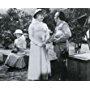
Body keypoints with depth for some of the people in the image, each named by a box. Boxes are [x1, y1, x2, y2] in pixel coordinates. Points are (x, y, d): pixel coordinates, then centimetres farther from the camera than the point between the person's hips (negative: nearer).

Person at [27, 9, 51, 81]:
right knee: (35, 63, -4)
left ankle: (44, 78, 8)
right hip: (35, 46, -4)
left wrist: (45, 42, -9)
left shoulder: (45, 25, 15)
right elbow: (31, 36, -6)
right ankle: (33, 79, 2)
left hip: (43, 47, 5)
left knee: (44, 62, 2)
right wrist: (38, 43, -16)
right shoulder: (32, 25, 0)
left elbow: (47, 35, 11)